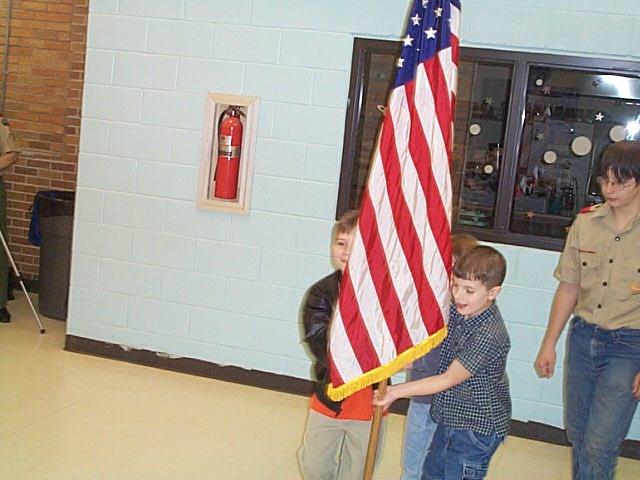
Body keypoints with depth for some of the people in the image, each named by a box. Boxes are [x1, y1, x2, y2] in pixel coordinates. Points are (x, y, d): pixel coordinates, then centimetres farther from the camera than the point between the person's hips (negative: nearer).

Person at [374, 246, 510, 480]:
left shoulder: (490, 334, -29)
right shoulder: (456, 310, -6)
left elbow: (448, 379, -25)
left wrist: (396, 391, -24)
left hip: (477, 428, -8)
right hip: (450, 417, 8)